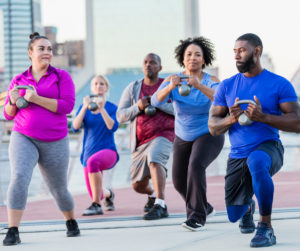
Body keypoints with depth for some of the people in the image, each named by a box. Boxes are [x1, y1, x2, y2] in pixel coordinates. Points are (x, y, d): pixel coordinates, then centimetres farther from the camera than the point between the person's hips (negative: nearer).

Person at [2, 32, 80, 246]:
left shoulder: (61, 76, 1)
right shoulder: (18, 80, 8)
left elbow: (67, 106, -12)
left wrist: (36, 99, -20)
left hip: (55, 143, 0)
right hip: (24, 139, 0)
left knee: (59, 189, 12)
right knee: (19, 178, -24)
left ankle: (71, 221, 41)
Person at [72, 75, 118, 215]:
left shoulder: (112, 107, 2)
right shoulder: (84, 107, 7)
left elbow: (113, 127, -15)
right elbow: (75, 127, -7)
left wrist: (101, 108, -23)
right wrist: (85, 107, -18)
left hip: (108, 151, -4)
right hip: (89, 152, 4)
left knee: (92, 161, -40)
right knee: (95, 193, 7)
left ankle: (97, 205, -33)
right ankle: (108, 194, 48)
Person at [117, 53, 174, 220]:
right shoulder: (133, 88, 9)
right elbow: (120, 116, 4)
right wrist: (138, 107, -14)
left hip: (162, 135, -4)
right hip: (140, 141, 4)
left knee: (154, 159, -37)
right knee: (138, 186, 10)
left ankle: (160, 205, -40)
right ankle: (153, 194, 47)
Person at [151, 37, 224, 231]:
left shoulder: (211, 81, -18)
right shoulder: (173, 80, -11)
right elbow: (156, 101, -27)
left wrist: (199, 86, -52)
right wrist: (170, 87, -48)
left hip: (209, 135, -5)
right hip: (183, 138, 5)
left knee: (196, 165, -31)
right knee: (179, 182, 10)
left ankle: (197, 217, -26)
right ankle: (205, 207, 39)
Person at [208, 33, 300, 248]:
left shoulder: (280, 84, -4)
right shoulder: (227, 87, 6)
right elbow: (213, 127, 4)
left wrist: (263, 117, -24)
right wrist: (230, 120, -18)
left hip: (268, 147, -4)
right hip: (238, 155, 5)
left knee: (256, 162, -41)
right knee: (234, 215, 9)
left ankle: (266, 228, -28)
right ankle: (248, 206, 51)